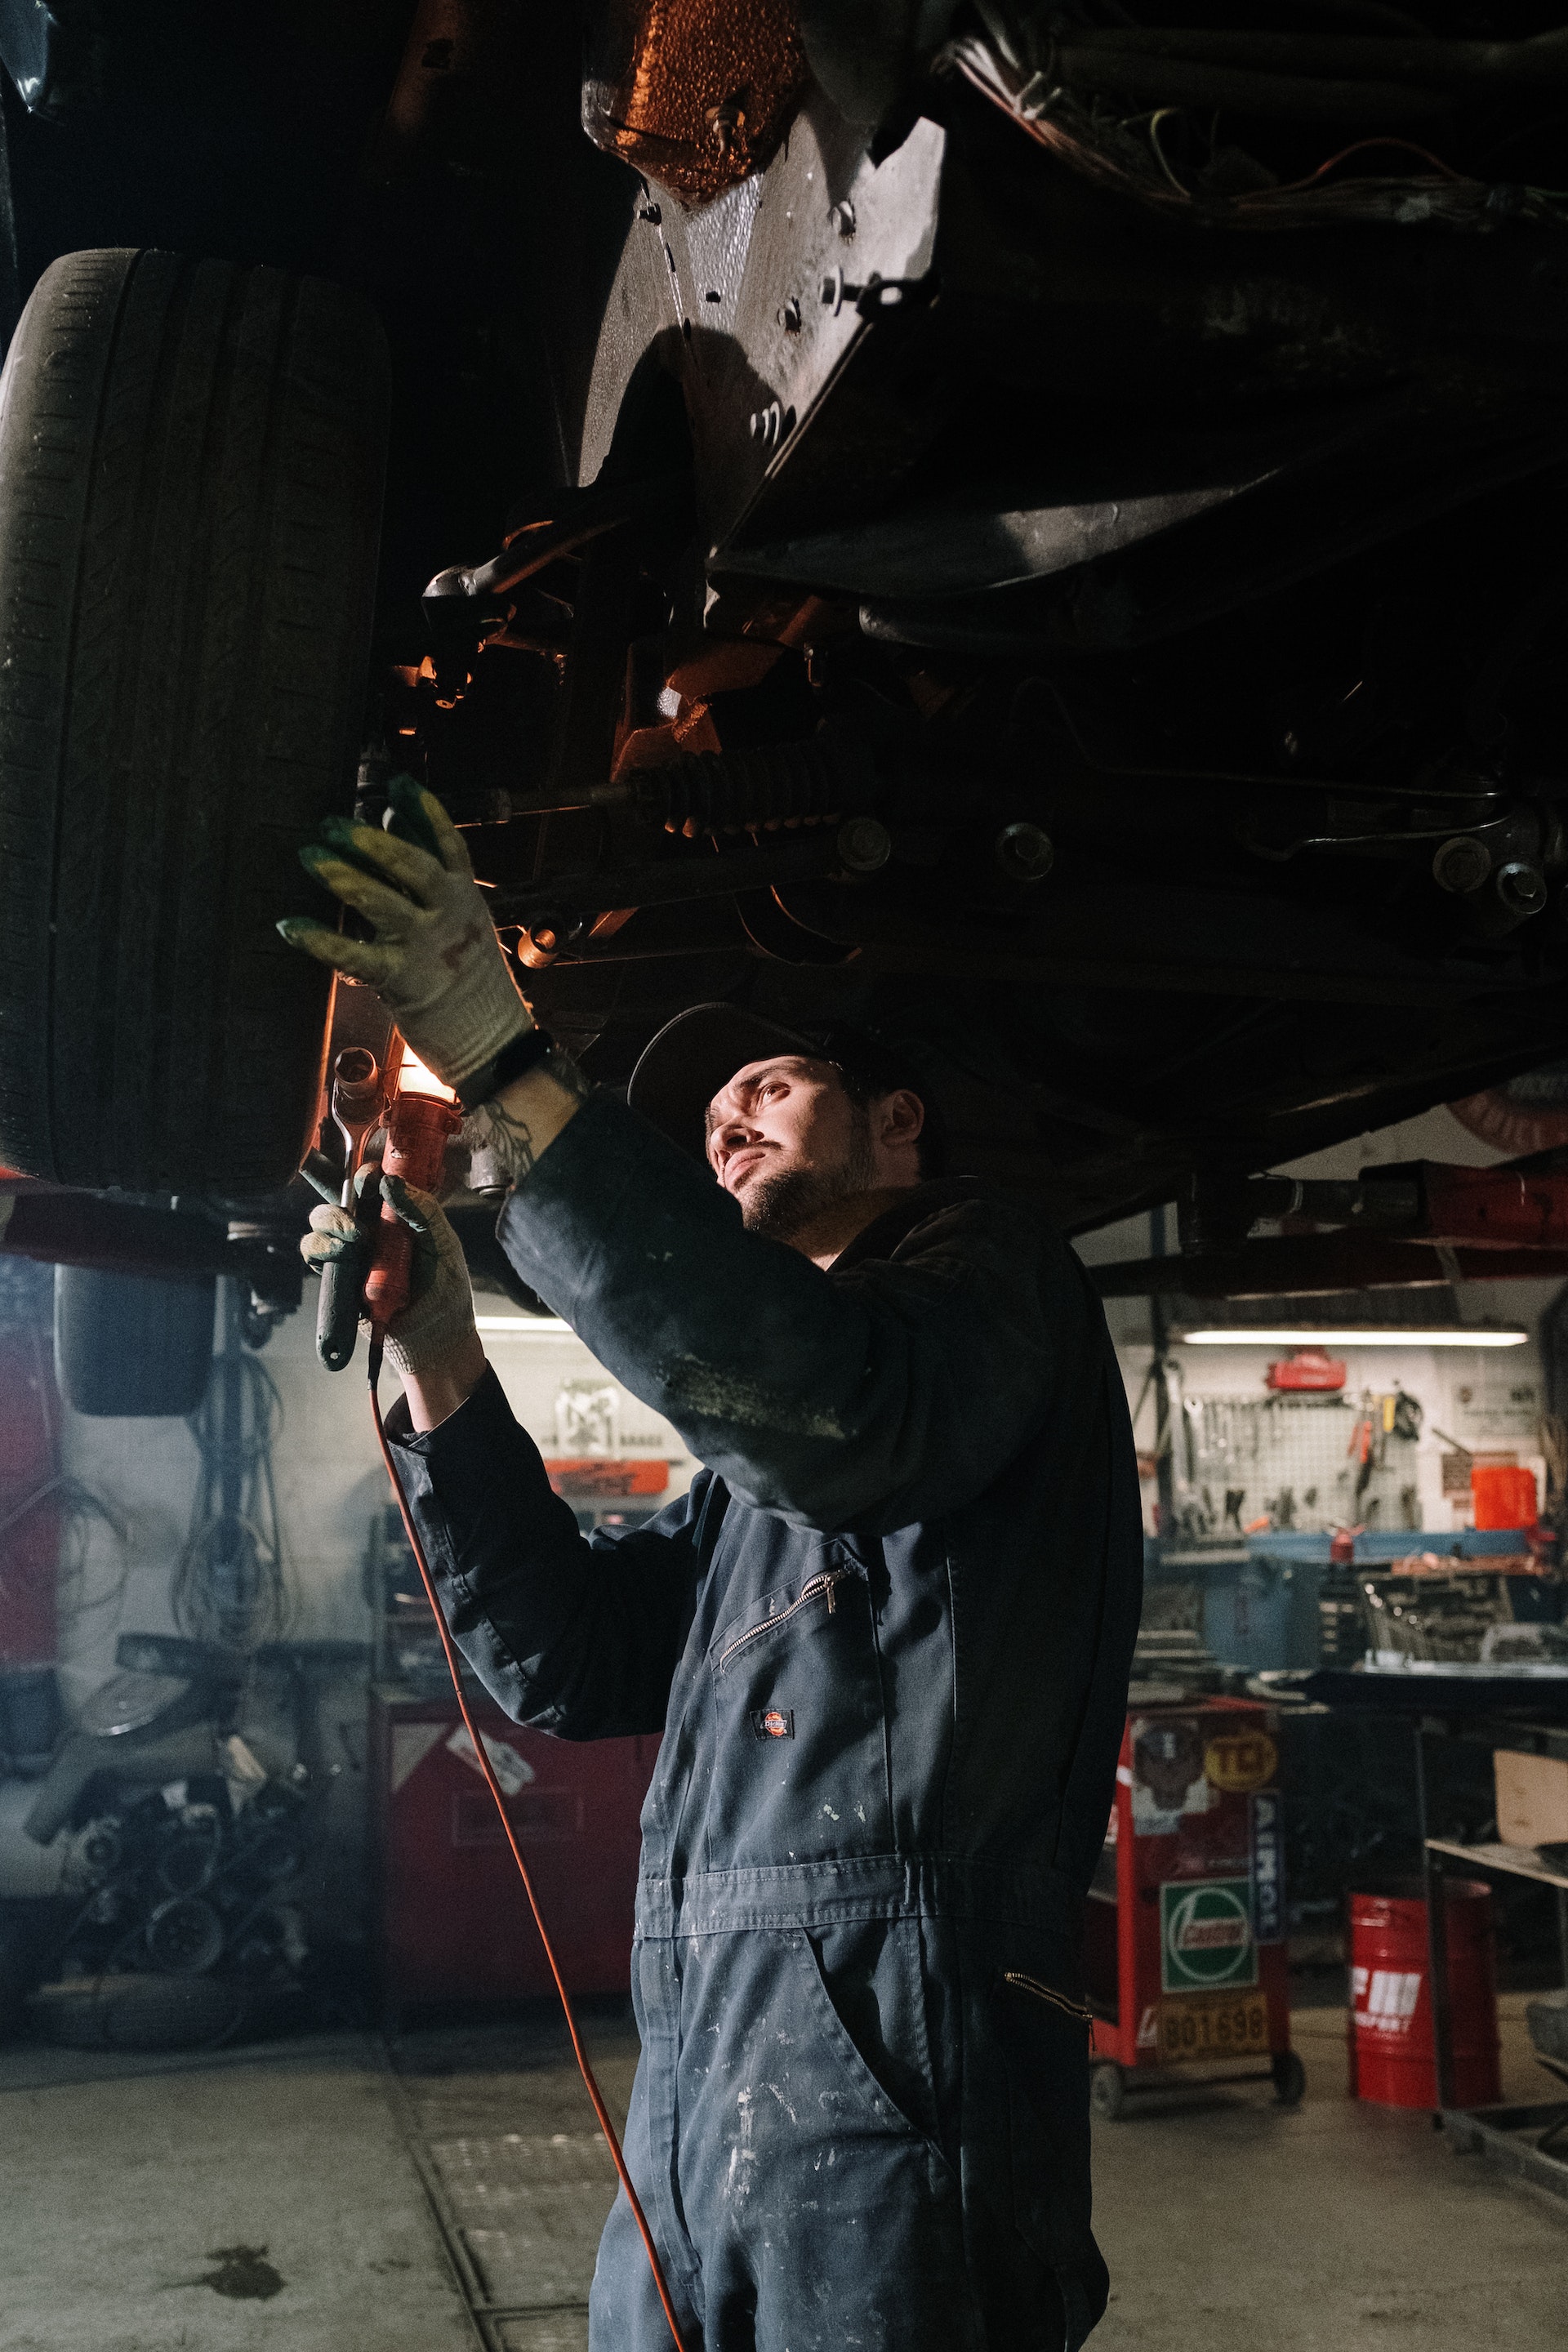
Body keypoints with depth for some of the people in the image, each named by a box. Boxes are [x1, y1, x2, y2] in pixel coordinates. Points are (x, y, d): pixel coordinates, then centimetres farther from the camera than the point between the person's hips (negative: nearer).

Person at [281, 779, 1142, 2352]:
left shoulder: (991, 1276, 3)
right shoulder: (758, 1470, 26)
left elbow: (841, 1407, -21)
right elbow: (571, 1663, 16)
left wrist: (505, 1072, -23)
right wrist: (437, 1357, 8)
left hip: (889, 2056, -7)